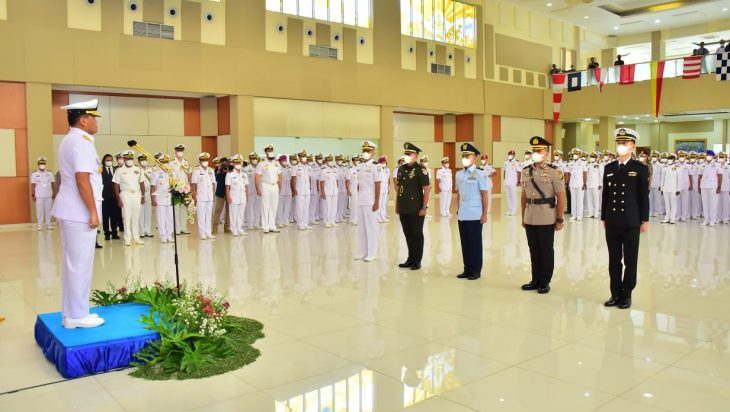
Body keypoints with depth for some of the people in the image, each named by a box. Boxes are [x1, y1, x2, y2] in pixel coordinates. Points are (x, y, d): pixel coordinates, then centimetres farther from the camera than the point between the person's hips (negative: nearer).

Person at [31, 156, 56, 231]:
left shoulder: (50, 173, 7)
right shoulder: (34, 174, 3)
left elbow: (53, 184, 7)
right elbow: (33, 185, 0)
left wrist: (54, 194, 3)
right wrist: (33, 195, -5)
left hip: (48, 195, 1)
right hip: (39, 196, -1)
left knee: (48, 210, 5)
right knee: (39, 211, 1)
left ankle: (48, 225, 13)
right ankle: (40, 226, 5)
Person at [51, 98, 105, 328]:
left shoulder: (69, 140, 16)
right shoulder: (81, 142, -15)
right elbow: (82, 180, -22)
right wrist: (93, 212, -19)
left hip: (69, 210, 10)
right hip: (79, 212, -10)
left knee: (72, 263, 13)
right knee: (80, 264, -3)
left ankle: (70, 313, 20)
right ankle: (77, 315, 5)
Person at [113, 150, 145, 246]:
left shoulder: (137, 170, 9)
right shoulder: (119, 171, 0)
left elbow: (141, 183, 10)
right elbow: (116, 186, -1)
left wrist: (143, 196, 4)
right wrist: (118, 199, -7)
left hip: (137, 194, 3)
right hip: (125, 194, -3)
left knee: (136, 217, 7)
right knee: (127, 217, -1)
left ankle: (136, 237, 14)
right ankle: (127, 239, 4)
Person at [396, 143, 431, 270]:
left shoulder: (420, 169, -9)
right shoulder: (401, 169, 10)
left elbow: (427, 189, -12)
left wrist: (424, 207, -15)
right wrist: (397, 205, 14)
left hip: (416, 209, -6)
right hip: (403, 209, 6)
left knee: (417, 234, 4)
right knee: (408, 234, 13)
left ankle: (417, 261, 13)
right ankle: (410, 259, 24)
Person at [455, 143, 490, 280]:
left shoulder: (480, 174, -6)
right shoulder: (459, 174, 9)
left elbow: (485, 195, -6)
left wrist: (485, 214, -9)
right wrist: (458, 209, 13)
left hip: (475, 216, -5)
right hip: (462, 215, 5)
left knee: (475, 243, 4)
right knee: (465, 243, 9)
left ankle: (476, 271, 14)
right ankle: (467, 269, 20)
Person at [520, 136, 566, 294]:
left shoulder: (554, 171, -6)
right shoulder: (526, 171, 8)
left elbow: (561, 197, -7)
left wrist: (560, 219, -8)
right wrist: (523, 217, 12)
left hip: (546, 219, -4)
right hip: (530, 219, 4)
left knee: (546, 251, 5)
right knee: (534, 250, 11)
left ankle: (545, 282, 16)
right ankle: (536, 280, 23)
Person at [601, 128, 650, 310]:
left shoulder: (640, 169, -1)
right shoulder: (609, 168, 8)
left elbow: (644, 196, -2)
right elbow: (605, 194, 10)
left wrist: (645, 220, -5)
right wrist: (604, 218, 9)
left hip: (631, 223, -3)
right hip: (612, 223, 3)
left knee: (630, 261, 6)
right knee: (614, 260, 8)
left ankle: (626, 295, 15)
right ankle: (616, 294, 18)